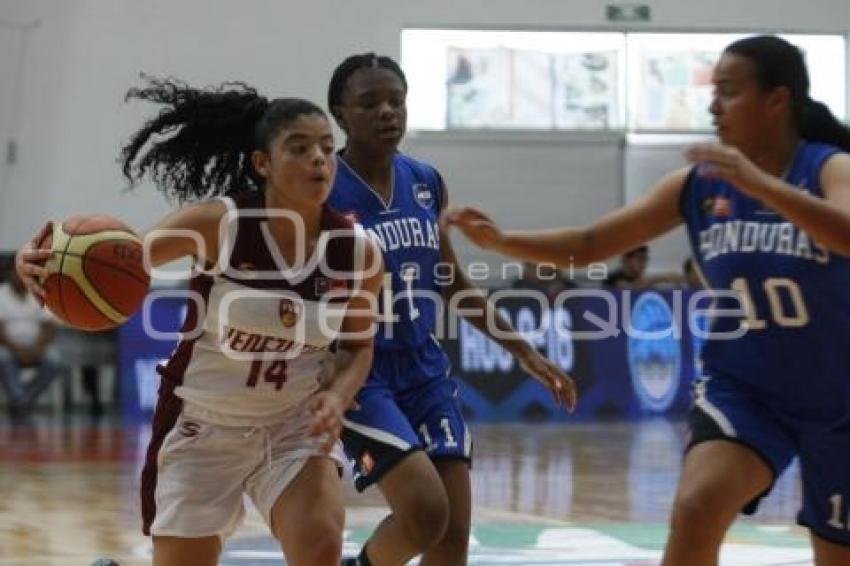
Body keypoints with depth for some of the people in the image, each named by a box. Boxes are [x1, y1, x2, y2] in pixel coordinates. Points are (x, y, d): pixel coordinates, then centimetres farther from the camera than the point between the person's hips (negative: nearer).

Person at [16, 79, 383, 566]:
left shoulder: (359, 252, -11)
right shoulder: (218, 224, -19)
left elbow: (359, 346, 5)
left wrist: (338, 397, -16)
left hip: (296, 425, 1)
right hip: (202, 426, -1)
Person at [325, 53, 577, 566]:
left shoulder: (427, 182, 6)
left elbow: (453, 281, 18)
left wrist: (525, 352, 17)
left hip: (425, 369, 6)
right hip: (357, 373, -6)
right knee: (425, 512, -20)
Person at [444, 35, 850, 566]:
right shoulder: (697, 184, -4)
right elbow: (589, 244, 1)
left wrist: (761, 186, -48)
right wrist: (499, 241, -13)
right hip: (742, 387, 2)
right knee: (696, 511, -24)